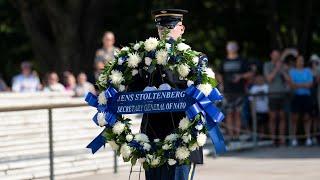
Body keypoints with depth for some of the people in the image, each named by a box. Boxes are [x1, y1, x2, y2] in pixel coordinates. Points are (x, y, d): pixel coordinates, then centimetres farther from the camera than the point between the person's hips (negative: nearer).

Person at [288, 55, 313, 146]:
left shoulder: (308, 71, 10)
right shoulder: (292, 71, 6)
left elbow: (310, 84, 1)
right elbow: (292, 85, -5)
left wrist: (297, 85, -10)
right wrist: (304, 85, -13)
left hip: (306, 96, 1)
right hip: (296, 97, -1)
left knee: (307, 117, 2)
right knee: (294, 117, -3)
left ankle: (308, 138, 2)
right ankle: (294, 138, 1)